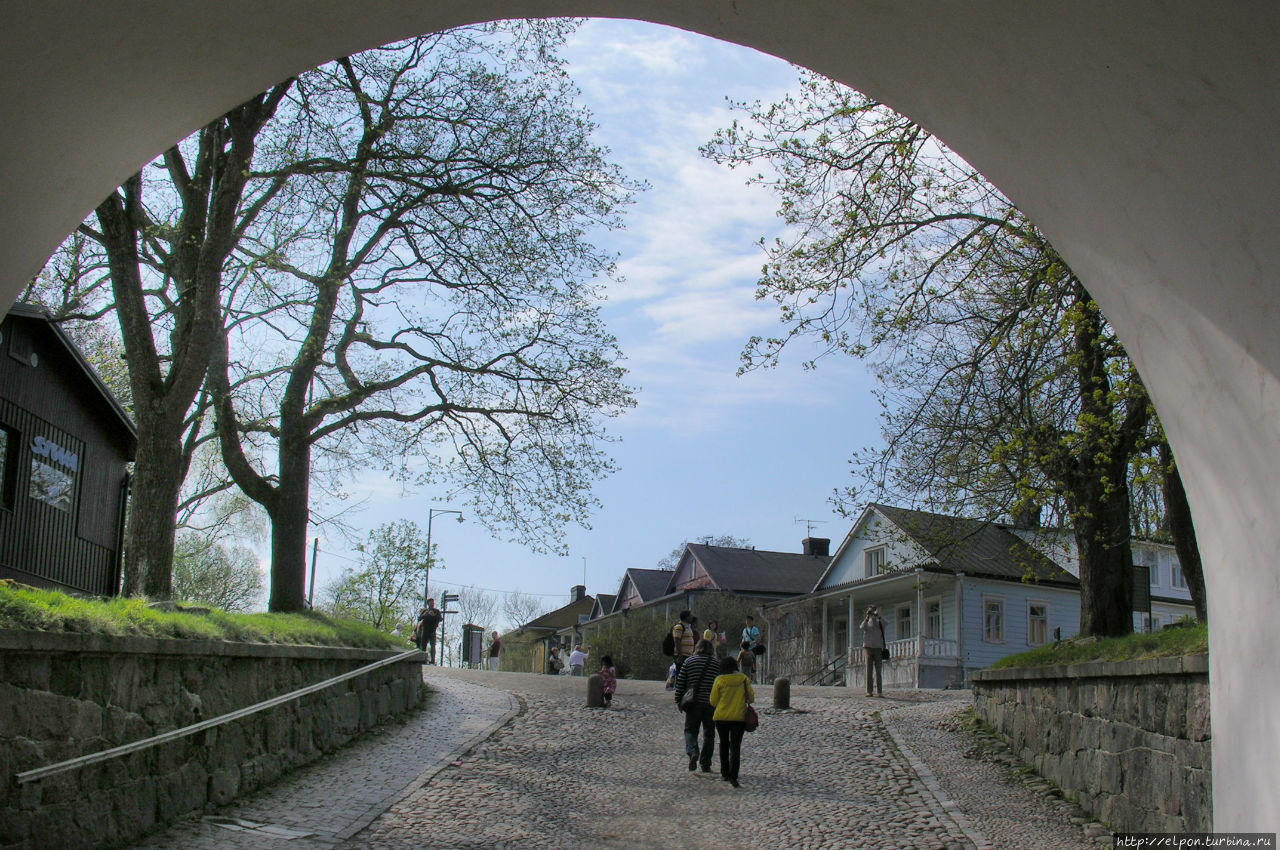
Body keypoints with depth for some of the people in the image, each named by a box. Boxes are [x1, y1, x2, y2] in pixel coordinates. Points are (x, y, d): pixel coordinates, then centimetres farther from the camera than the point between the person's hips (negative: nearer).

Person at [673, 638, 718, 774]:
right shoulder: (717, 663, 3)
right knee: (709, 734, 9)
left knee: (690, 730, 10)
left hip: (693, 702, 0)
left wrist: (678, 700, 12)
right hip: (711, 703, 0)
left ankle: (693, 752, -17)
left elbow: (680, 682, 4)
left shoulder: (689, 661, 4)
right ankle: (705, 765, 8)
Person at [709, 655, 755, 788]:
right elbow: (751, 698, 3)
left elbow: (713, 701, -2)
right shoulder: (743, 679, -1)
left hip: (721, 717, 0)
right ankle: (733, 776, -16)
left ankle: (725, 773, 23)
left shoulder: (719, 680, -6)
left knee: (724, 745, 18)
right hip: (739, 717, 0)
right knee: (735, 747, -2)